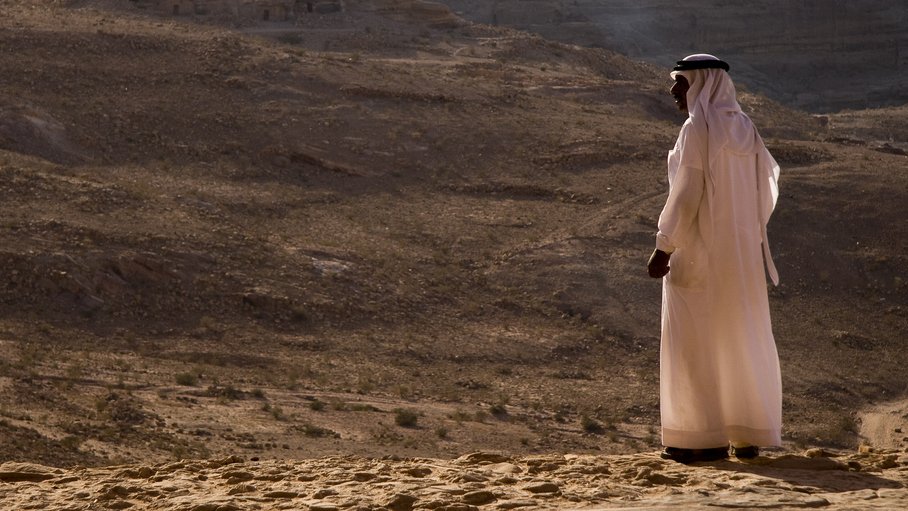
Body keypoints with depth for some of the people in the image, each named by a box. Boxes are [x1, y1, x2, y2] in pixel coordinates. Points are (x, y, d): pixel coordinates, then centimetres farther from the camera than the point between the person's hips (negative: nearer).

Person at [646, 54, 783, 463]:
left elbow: (685, 194, -18)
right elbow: (766, 189, 11)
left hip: (698, 247, -7)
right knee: (743, 340, 10)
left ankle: (707, 439, -1)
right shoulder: (745, 129, 8)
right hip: (741, 247, 7)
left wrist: (663, 247, -15)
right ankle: (749, 437, 11)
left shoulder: (697, 128, -14)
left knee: (696, 340, 0)